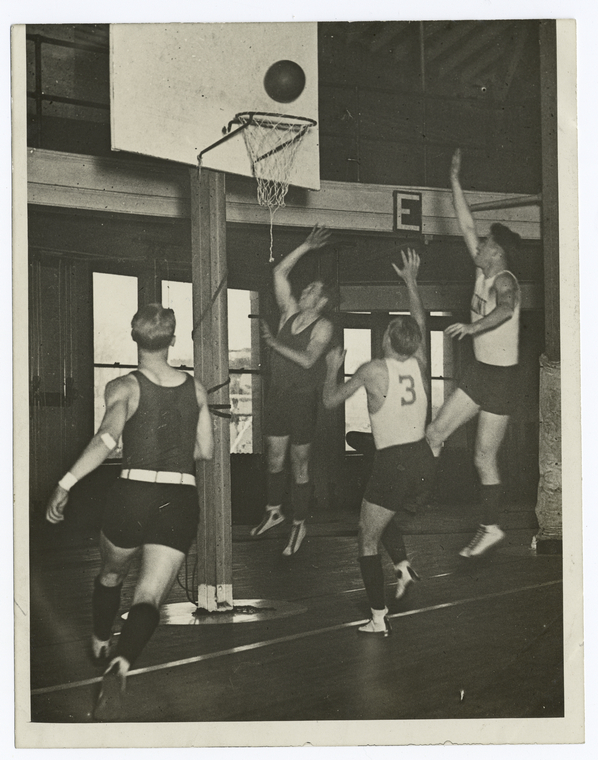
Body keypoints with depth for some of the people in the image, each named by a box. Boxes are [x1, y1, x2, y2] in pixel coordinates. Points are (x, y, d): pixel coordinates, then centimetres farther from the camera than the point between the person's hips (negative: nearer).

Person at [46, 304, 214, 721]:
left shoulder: (124, 387, -2)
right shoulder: (195, 388, 9)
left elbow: (106, 439, -19)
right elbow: (206, 450, 15)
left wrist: (66, 483, -22)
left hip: (132, 497, -1)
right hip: (182, 501, 1)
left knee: (111, 575, 27)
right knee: (150, 596, -4)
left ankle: (100, 645, 49)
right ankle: (119, 667, -30)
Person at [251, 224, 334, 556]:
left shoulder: (323, 326, -10)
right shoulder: (290, 312, 5)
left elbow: (307, 360, -24)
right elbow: (280, 272, 3)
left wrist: (275, 343, -25)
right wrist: (307, 246, 0)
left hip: (303, 400, -5)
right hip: (278, 395, 5)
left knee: (300, 465, 3)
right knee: (275, 459, 15)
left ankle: (299, 525, 14)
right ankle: (274, 511, 33)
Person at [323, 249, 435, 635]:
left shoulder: (374, 370, -8)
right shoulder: (419, 362, 4)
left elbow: (331, 400, 3)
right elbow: (421, 321, 23)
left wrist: (333, 368, 20)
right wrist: (411, 280, 34)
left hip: (393, 463, -6)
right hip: (423, 459, 6)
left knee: (368, 539, 6)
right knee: (399, 517, 33)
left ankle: (379, 619, 4)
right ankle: (404, 563, 8)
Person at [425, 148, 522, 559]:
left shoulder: (504, 281, -17)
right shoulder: (483, 272, 6)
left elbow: (505, 310, -40)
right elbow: (467, 226, 11)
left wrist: (473, 327, -53)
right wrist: (455, 180, 11)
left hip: (502, 375, -8)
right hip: (479, 370, 8)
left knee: (484, 457, -2)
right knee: (435, 433, 4)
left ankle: (492, 527, 10)